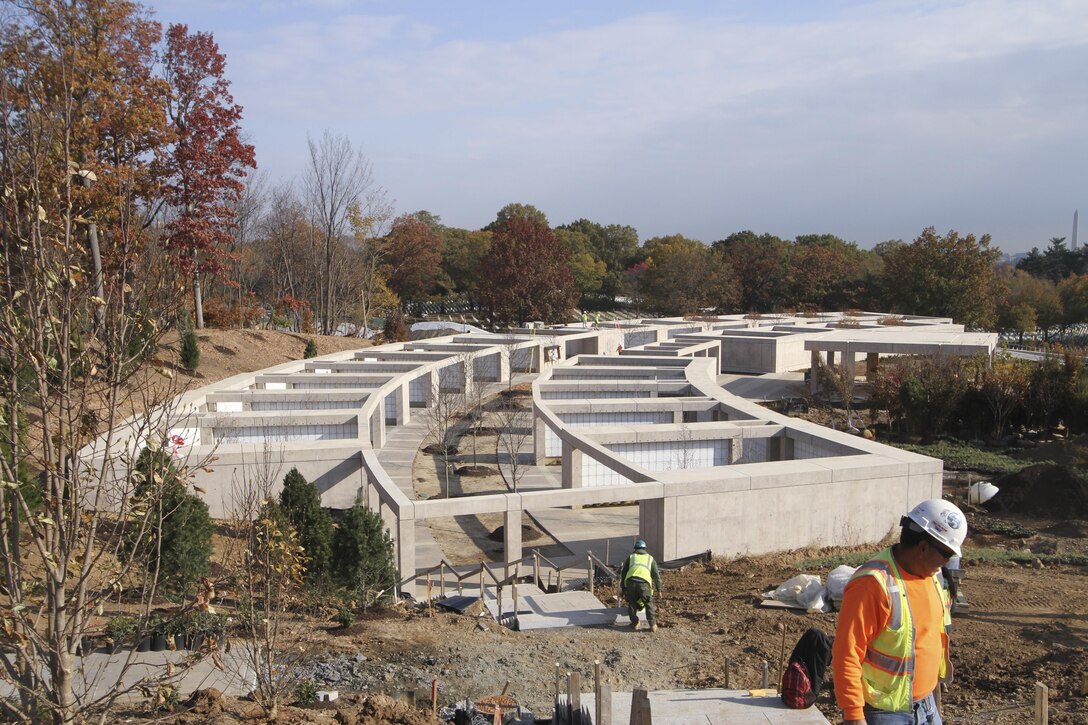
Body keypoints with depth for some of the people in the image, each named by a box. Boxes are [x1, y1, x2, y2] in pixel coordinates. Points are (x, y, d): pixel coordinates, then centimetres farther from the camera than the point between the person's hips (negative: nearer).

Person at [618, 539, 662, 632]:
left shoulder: (631, 557, 30)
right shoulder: (650, 558, 29)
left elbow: (623, 573, 27)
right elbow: (656, 575, 25)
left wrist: (623, 588, 33)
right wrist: (659, 589, 34)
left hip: (631, 581, 0)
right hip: (644, 582, 0)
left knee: (632, 603, 20)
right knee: (649, 603, 14)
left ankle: (635, 623, 19)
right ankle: (652, 625, 5)